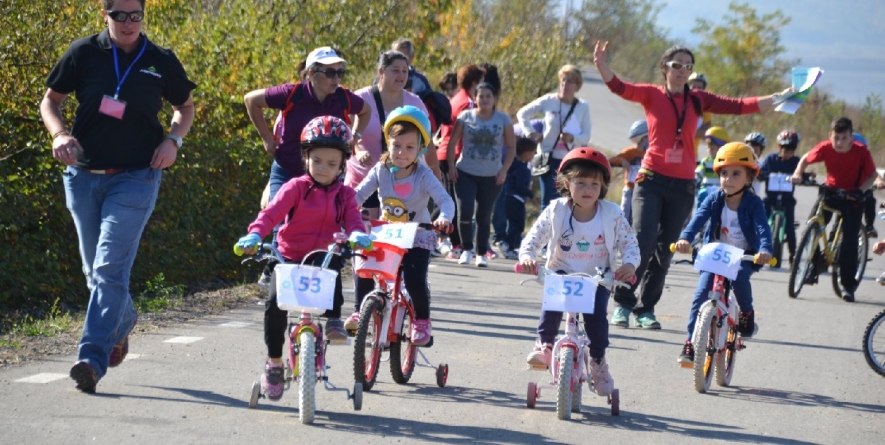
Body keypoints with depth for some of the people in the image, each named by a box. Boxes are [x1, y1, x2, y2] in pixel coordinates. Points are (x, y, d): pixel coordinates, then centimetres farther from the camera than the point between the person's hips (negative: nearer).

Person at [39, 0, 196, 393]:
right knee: (94, 269, 15)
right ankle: (123, 321, 43)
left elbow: (185, 107, 16)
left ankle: (93, 357, -16)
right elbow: (50, 100, 10)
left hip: (135, 179, -3)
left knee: (110, 268, -15)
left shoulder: (161, 61, 1)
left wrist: (173, 140, -3)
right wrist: (59, 134, -10)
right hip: (83, 176, 3)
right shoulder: (83, 53, 0)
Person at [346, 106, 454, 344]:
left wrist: (444, 218, -45)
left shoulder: (423, 176, -15)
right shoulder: (381, 171, -5)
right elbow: (359, 194, -8)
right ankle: (360, 311, 7)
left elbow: (445, 200, -24)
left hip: (417, 238, -3)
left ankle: (422, 320, 5)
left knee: (415, 280, -21)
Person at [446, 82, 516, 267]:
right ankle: (466, 249, 6)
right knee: (465, 213, -12)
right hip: (465, 173, -1)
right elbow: (452, 142, 3)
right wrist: (451, 166, -6)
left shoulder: (503, 120, 2)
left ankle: (481, 253, 18)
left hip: (492, 176, 1)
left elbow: (511, 146, 5)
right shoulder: (466, 116, 1)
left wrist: (504, 170, -5)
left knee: (484, 216, 7)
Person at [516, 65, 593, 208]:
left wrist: (573, 138, -23)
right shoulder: (549, 101, -5)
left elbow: (586, 137, -4)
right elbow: (522, 114, 6)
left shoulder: (583, 107, -3)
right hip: (549, 159, -1)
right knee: (549, 202, -2)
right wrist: (531, 133, -5)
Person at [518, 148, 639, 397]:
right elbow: (533, 238, -7)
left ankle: (598, 362, 1)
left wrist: (629, 264, -24)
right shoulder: (556, 212, -8)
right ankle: (544, 345, -13)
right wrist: (526, 257, -28)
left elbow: (629, 243, -4)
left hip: (598, 277, 0)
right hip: (563, 273, 0)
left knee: (596, 316, -20)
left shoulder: (612, 214, -7)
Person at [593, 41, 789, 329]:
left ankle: (646, 308, 18)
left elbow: (738, 107, 4)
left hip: (682, 186, 3)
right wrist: (601, 65, -30)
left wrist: (778, 98, -3)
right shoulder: (652, 95, 3)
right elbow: (619, 88, -12)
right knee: (643, 240, -15)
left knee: (665, 249, 7)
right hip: (651, 180, -3)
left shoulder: (698, 100, 9)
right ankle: (623, 302, -2)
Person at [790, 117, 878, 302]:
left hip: (852, 197, -2)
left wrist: (860, 190, -29)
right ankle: (815, 265, 4)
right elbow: (806, 159, -1)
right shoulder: (826, 148, -18)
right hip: (831, 191, 2)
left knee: (849, 241, -8)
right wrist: (798, 173, -20)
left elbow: (872, 174, -12)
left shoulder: (861, 152, -22)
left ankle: (848, 285, 3)